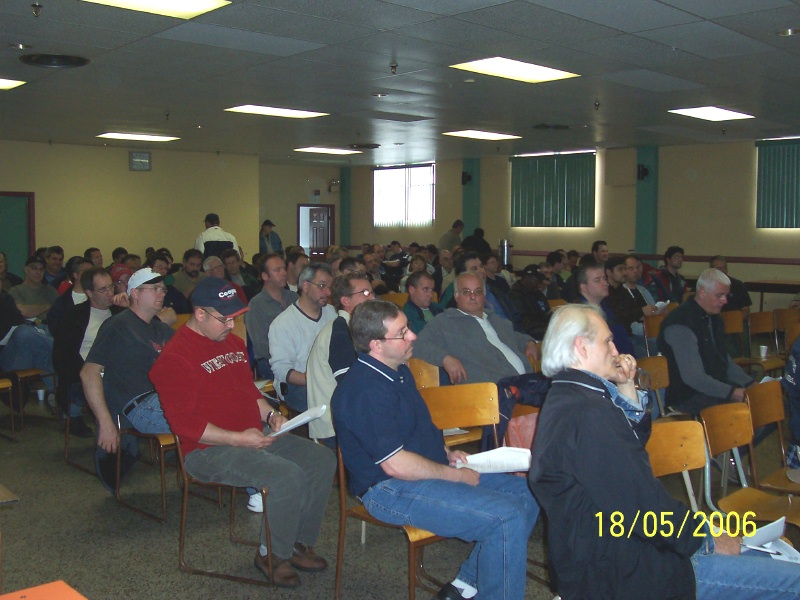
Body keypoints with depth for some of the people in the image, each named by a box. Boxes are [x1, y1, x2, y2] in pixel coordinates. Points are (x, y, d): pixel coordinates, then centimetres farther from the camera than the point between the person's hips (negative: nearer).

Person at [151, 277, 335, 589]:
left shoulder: (233, 342, 14)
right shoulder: (175, 357, -14)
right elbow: (183, 423, -19)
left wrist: (270, 414, 5)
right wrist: (238, 438, -22)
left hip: (254, 436, 9)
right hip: (209, 450, -9)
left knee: (323, 460, -2)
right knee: (286, 475, -29)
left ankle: (300, 542, 11)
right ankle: (272, 555, -5)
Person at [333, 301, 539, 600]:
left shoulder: (399, 371, 11)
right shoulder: (366, 389, -22)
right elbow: (395, 465, -24)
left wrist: (446, 453, 9)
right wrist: (456, 476, -13)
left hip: (429, 471, 11)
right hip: (390, 490, -10)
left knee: (525, 493, 5)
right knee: (507, 517, -22)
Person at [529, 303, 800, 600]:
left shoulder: (566, 398, 8)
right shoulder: (587, 414, -26)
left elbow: (634, 443, 21)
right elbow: (642, 503, -24)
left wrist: (627, 389, 7)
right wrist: (707, 541, -9)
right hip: (621, 574, -10)